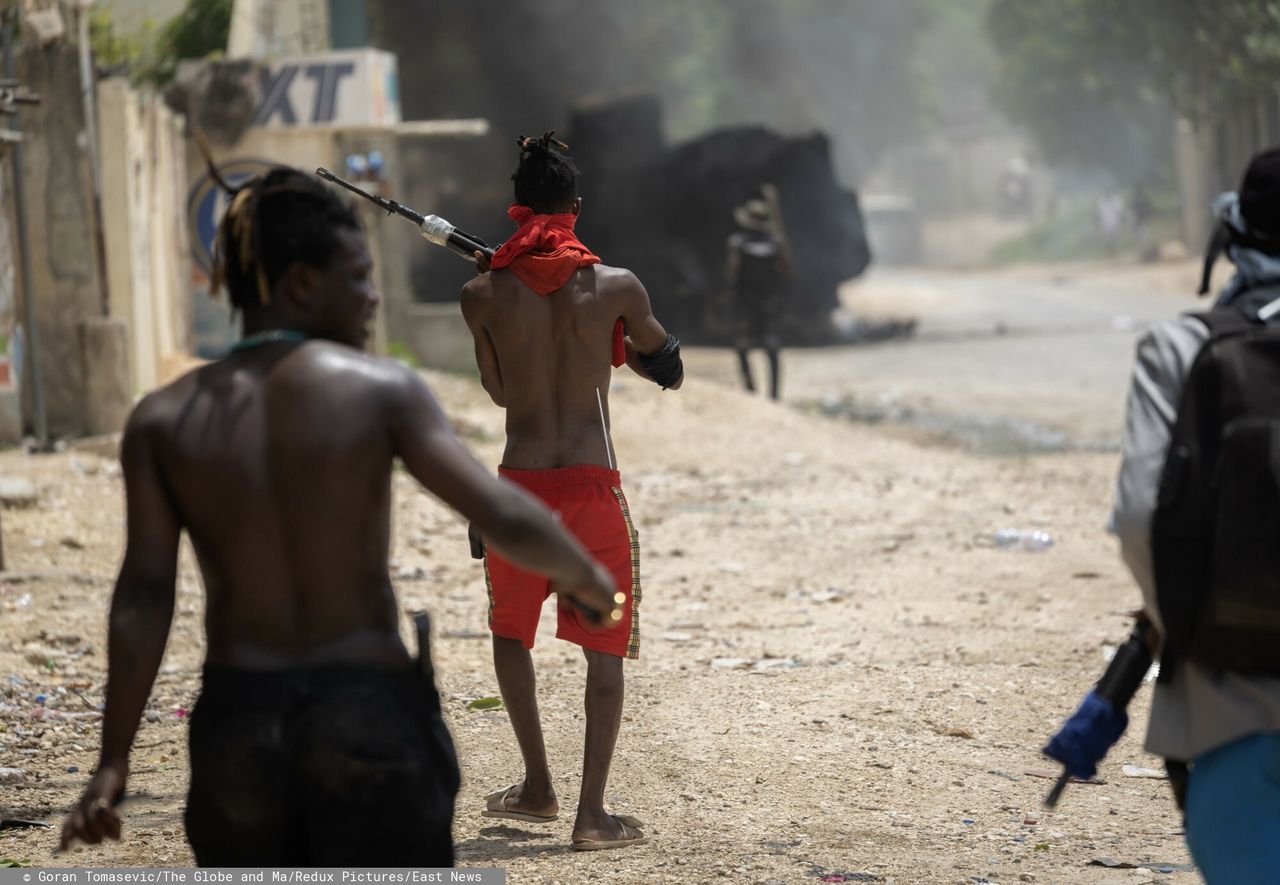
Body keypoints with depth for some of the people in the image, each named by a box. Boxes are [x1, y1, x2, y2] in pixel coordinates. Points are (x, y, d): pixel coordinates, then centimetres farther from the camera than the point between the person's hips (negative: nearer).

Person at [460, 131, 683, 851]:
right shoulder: (615, 286, -4)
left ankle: (539, 786, 23)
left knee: (511, 629, 23)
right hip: (596, 486, -1)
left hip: (521, 485, 1)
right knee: (606, 647, 6)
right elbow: (665, 365, 13)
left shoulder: (484, 296, -3)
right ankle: (593, 811, -2)